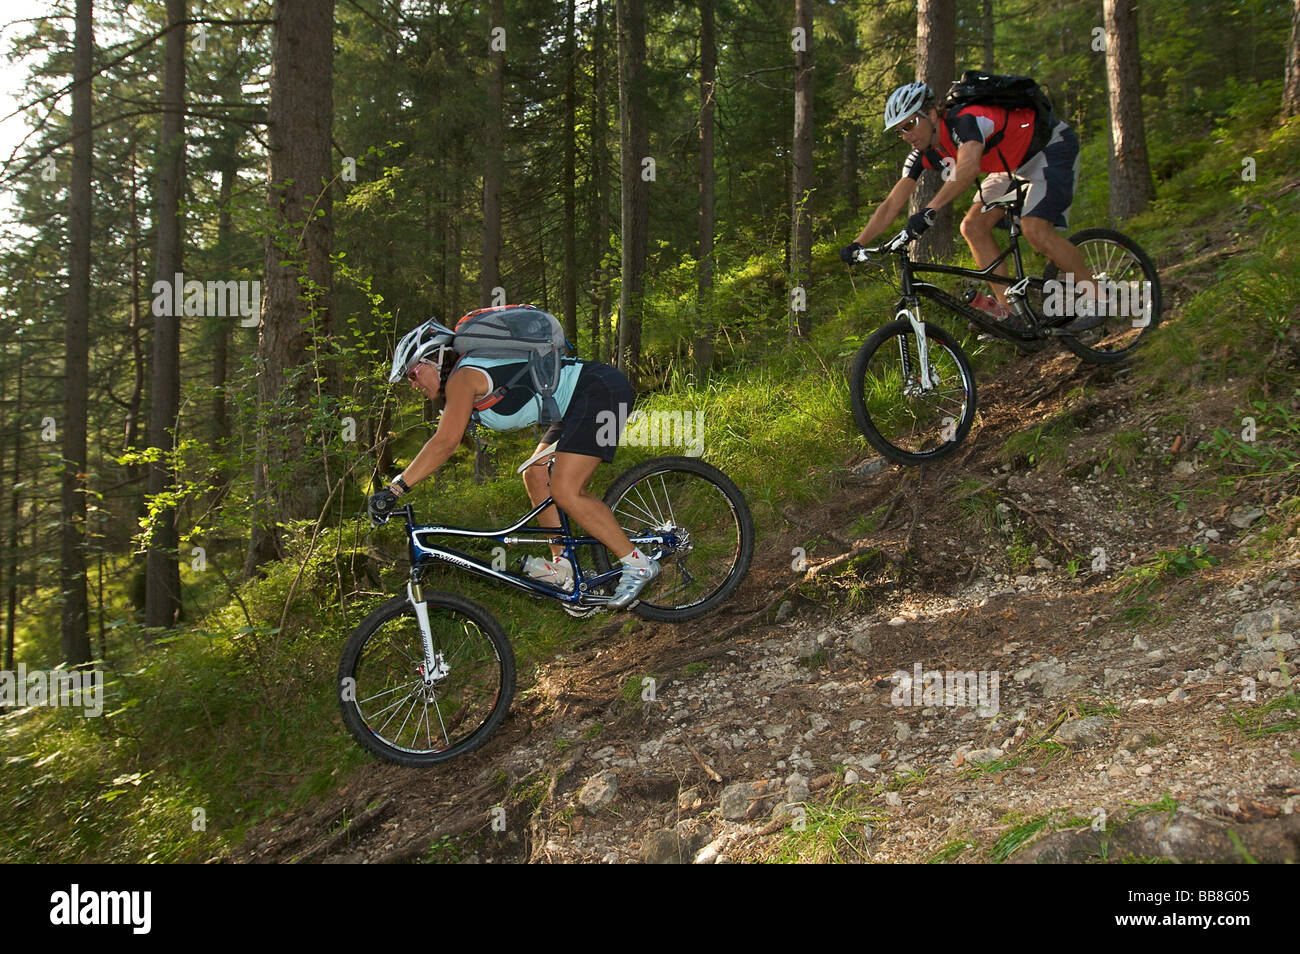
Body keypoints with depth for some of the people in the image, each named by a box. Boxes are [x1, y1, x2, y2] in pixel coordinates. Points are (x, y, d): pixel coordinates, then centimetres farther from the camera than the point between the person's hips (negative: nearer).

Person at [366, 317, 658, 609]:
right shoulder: (471, 378, 18)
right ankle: (562, 570, 15)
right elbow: (449, 441, 22)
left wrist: (394, 489, -21)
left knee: (565, 492, -16)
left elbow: (446, 443, -23)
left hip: (601, 389, -11)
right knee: (536, 478, 11)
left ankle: (638, 564, -8)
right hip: (580, 400, 11)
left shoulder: (463, 377, -12)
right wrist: (398, 484, 17)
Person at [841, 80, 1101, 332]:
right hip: (1015, 163, 8)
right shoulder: (923, 154, -10)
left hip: (1054, 146, -8)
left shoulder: (965, 120, -34)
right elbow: (891, 205, -9)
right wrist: (857, 244, -19)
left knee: (1035, 229, -24)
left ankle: (1096, 297, -8)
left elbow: (969, 166, -55)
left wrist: (931, 209, -64)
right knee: (973, 227, -7)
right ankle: (1009, 310, -4)